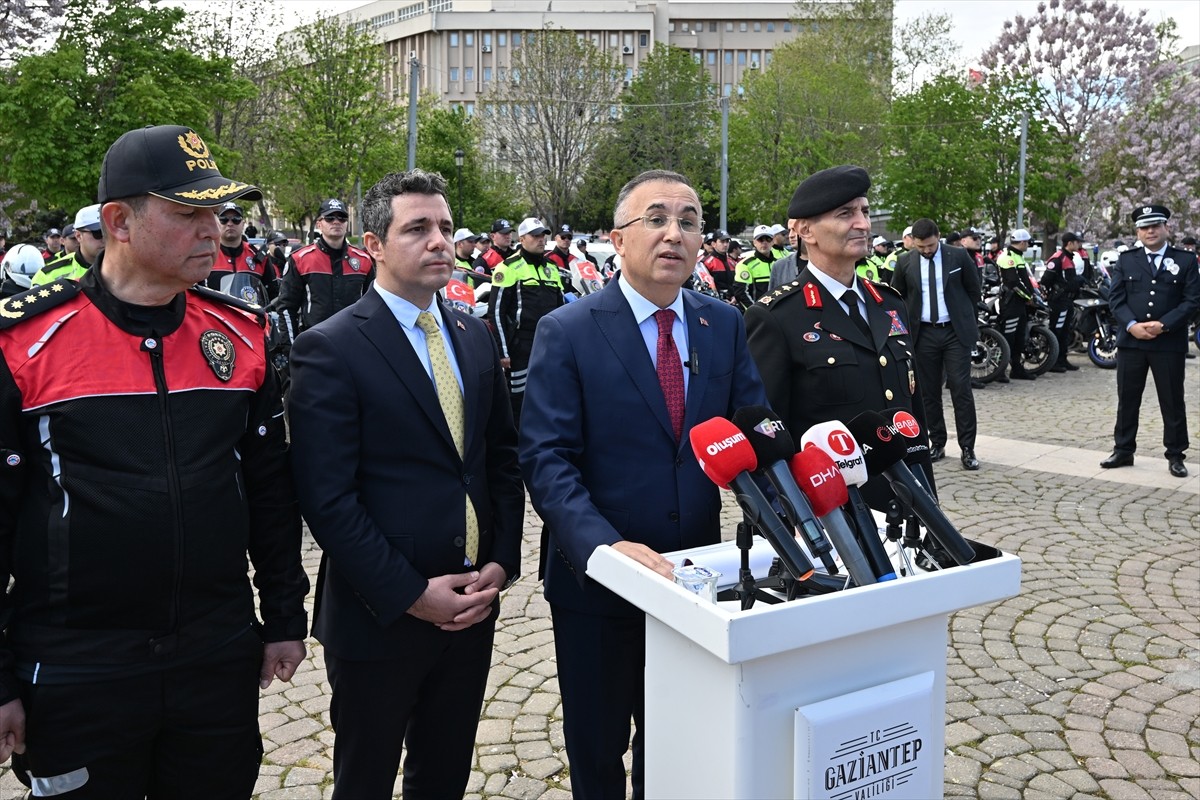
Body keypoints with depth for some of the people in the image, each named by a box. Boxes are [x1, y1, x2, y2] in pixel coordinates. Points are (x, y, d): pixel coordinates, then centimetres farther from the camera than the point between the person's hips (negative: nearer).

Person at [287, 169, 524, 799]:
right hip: (380, 617, -5)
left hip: (472, 605, 5)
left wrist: (501, 562, -2)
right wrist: (410, 595, -18)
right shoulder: (329, 349, -13)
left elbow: (502, 458, 10)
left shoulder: (474, 335, 7)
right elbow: (326, 498, -17)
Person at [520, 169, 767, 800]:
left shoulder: (724, 324, 1)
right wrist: (604, 546, -33)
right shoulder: (567, 332, -12)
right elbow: (546, 458, -19)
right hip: (598, 580, -3)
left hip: (694, 576, 4)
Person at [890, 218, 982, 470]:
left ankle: (967, 449, 1)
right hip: (924, 333, 2)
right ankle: (937, 444, 19)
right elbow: (896, 297, 13)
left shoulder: (959, 256, -3)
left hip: (955, 331, -2)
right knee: (928, 392, 6)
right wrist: (910, 320, 7)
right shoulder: (905, 262, 1)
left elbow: (974, 290, 9)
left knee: (961, 389, -5)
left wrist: (962, 314, 10)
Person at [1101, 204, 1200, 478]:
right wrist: (1132, 325, -14)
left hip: (1169, 343, -2)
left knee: (1172, 402, 5)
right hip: (1131, 341, 2)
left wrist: (1163, 325, -15)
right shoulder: (1126, 260, 8)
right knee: (1127, 400, 8)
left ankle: (1175, 456, 15)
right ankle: (1123, 451, 19)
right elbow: (1115, 297, 2)